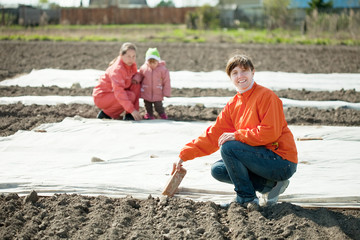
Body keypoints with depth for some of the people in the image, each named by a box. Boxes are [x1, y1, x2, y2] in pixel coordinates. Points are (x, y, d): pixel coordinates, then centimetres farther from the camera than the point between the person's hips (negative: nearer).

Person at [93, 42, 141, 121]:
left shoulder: (132, 65, 0)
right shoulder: (117, 69, -27)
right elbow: (119, 92, -36)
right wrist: (132, 110, -43)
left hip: (113, 93, 8)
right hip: (101, 97, -8)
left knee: (136, 85, -8)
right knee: (130, 96, -27)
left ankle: (129, 115, -9)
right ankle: (106, 113, -10)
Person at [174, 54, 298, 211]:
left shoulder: (266, 96, -13)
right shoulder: (232, 105, 9)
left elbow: (270, 132, -22)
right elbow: (213, 135, 11)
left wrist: (237, 135, -18)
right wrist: (184, 155, 6)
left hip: (283, 162, -9)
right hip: (263, 158, 9)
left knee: (228, 147, -21)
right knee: (218, 170, 3)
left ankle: (247, 199, -7)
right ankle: (270, 185, 1)